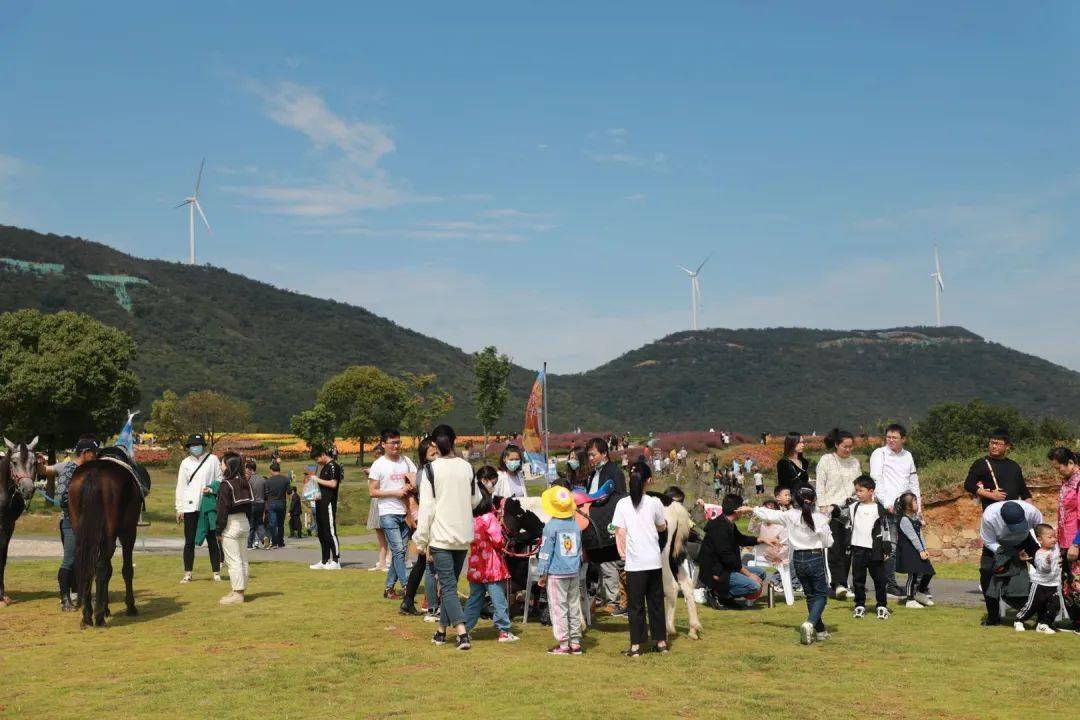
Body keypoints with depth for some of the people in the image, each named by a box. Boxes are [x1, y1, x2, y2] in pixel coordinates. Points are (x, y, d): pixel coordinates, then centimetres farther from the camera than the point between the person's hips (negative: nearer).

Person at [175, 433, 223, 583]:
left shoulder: (212, 460, 5)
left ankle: (217, 572, 6)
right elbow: (180, 486, 9)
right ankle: (187, 573, 8)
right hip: (190, 506, 2)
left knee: (212, 540, 1)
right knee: (189, 541, 3)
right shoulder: (185, 463, 9)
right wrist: (179, 509, 5)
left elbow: (220, 480, 8)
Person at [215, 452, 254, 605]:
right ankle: (240, 590, 20)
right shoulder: (245, 483, 8)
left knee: (233, 561, -4)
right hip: (244, 522, 8)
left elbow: (223, 509, -16)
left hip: (231, 524, -8)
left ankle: (237, 594, -4)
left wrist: (219, 529, -11)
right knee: (243, 560, 12)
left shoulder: (226, 485, -15)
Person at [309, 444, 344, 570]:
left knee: (330, 532, -8)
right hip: (321, 503, 10)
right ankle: (324, 561, 17)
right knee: (322, 533, 11)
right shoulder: (324, 467, 19)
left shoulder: (333, 466, -10)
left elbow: (333, 484, -19)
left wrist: (318, 480, -11)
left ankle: (336, 561, -5)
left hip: (329, 503, -10)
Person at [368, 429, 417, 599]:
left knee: (401, 551, 7)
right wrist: (395, 492, -13)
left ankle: (389, 588, 16)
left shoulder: (406, 461, 10)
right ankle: (406, 586, -10)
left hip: (405, 513, 5)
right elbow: (372, 491, -5)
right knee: (398, 550, -11)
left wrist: (411, 487, -10)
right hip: (388, 514, -5)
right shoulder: (378, 465, -3)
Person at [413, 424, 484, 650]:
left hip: (441, 536, -4)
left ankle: (462, 632, -17)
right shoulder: (467, 467, 3)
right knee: (450, 583, 17)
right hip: (463, 536, 4)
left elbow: (426, 507, -10)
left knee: (448, 586, -4)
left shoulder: (431, 470, -9)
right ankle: (442, 630, 25)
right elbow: (476, 499, 13)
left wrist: (421, 540, -6)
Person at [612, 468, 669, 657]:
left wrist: (622, 553, 5)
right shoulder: (654, 502, -1)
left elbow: (620, 532, -6)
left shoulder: (623, 504, -4)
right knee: (656, 602, 14)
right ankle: (661, 642, 20)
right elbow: (662, 528, 11)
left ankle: (635, 646, 3)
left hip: (634, 562, -2)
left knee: (635, 605, 4)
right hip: (654, 560, 2)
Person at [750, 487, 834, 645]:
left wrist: (752, 509, 22)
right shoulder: (820, 518, -13)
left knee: (810, 595, 17)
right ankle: (809, 624, -20)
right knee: (821, 594, 5)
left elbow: (769, 514, 7)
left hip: (798, 559, 4)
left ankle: (820, 630, 20)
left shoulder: (790, 515, -4)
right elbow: (828, 543, -5)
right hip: (816, 558, -4)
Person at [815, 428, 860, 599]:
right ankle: (837, 583, -13)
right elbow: (820, 487, 0)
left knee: (848, 547, 0)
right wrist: (823, 507, -8)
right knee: (835, 548, -10)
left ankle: (842, 585, 6)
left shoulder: (855, 462, 14)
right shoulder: (826, 460, 2)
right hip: (832, 508, -4)